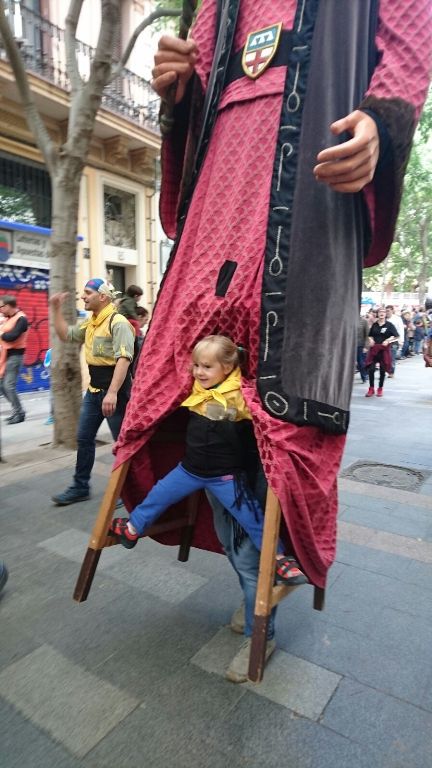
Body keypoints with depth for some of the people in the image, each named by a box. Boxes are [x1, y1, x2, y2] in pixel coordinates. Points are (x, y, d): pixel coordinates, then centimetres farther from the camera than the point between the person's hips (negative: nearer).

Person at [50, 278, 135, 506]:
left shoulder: (118, 322, -16)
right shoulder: (88, 323, 12)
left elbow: (124, 359, -25)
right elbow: (65, 335, 23)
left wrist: (112, 393, -32)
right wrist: (56, 310, 11)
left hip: (115, 390, -9)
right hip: (93, 390, 9)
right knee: (84, 438, 15)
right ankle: (80, 487, 29)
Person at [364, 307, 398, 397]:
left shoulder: (389, 325, -3)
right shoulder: (374, 325, 6)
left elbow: (396, 336, -5)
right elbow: (370, 335, 15)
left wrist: (388, 340, -19)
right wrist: (371, 340, -6)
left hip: (384, 349, -2)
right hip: (374, 349, 2)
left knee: (382, 369, 6)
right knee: (371, 369, -6)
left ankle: (380, 388, 21)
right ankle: (371, 388, 6)